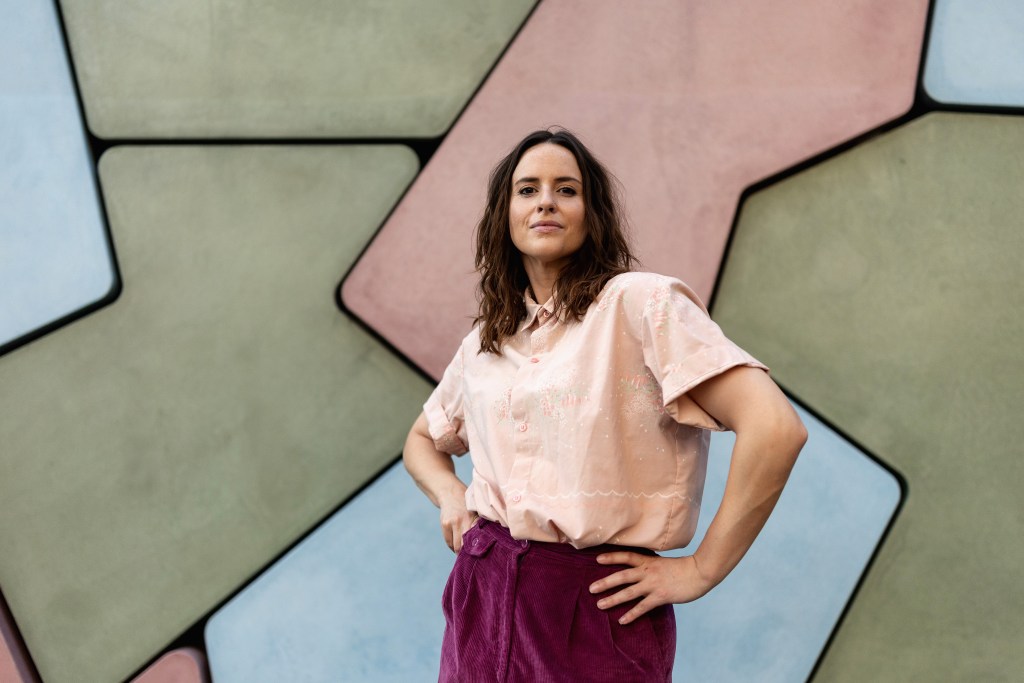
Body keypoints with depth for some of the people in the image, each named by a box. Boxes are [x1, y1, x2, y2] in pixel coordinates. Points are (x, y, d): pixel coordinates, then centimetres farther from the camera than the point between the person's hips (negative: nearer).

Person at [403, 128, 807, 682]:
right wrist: (449, 494, 5)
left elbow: (775, 429, -21)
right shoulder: (484, 342, 9)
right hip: (482, 597, 5)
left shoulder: (640, 302, -11)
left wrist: (700, 572, -15)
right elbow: (421, 440, 27)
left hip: (597, 609, -5)